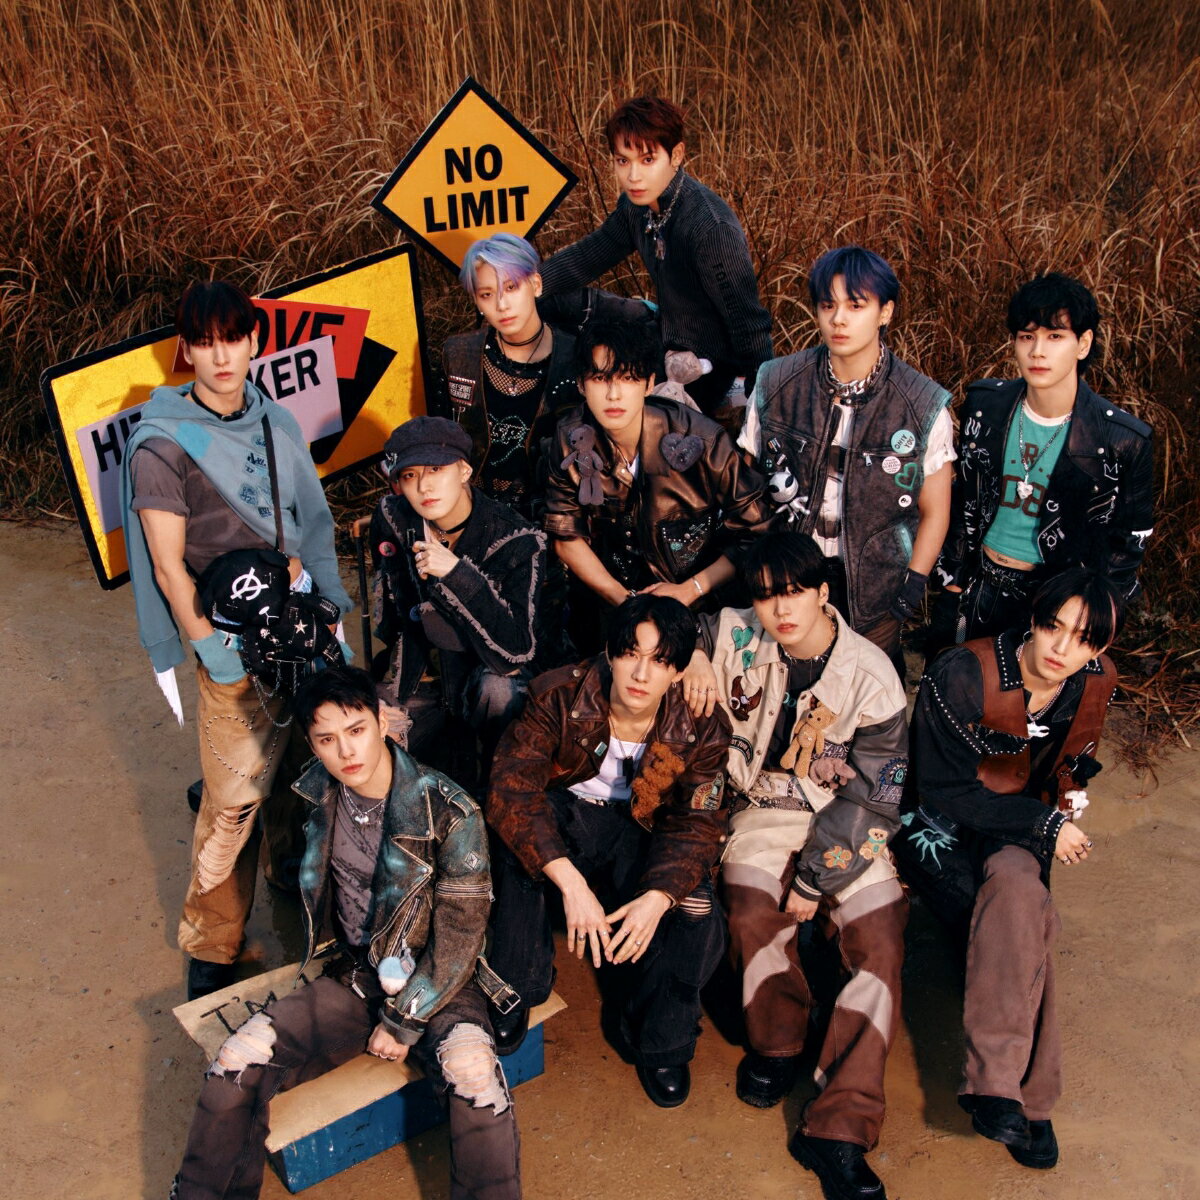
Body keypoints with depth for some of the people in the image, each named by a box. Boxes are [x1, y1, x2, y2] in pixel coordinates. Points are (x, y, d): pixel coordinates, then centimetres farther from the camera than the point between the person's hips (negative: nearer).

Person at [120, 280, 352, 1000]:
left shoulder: (276, 422, 6)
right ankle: (211, 948, 16)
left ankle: (296, 874, 44)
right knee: (235, 802, 0)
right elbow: (170, 570, -12)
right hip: (236, 650, -5)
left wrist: (324, 606, 11)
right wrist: (218, 652, -13)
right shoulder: (162, 447, -13)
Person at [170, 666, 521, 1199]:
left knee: (474, 1076, -34)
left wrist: (404, 1023, -13)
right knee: (238, 1063, -14)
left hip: (435, 981, -4)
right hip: (354, 976, 4)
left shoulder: (449, 812, -19)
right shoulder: (315, 796, -4)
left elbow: (459, 935, -14)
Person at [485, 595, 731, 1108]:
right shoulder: (560, 696, -22)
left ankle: (660, 1038, 5)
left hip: (644, 835, 1)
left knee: (701, 923, -26)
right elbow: (511, 787, -30)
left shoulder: (702, 727, -16)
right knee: (512, 831, -34)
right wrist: (571, 883, -42)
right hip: (566, 817, 0)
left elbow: (695, 825, -17)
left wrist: (656, 899, -37)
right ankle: (516, 987, -12)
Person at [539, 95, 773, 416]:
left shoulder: (711, 229, -30)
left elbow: (748, 321, -24)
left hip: (716, 374, -8)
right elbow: (586, 256, 9)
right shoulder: (636, 206, -5)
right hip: (672, 349, 8)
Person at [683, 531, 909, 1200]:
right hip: (764, 810, 1)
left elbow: (874, 793, -9)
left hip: (846, 821, -1)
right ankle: (778, 1043, 1)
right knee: (753, 912, -29)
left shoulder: (870, 674, -10)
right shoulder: (736, 637, -4)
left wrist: (817, 876, -14)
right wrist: (693, 657, -11)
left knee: (880, 940, -22)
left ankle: (839, 1132, -21)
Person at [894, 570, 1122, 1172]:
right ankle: (1023, 1097, -26)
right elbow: (943, 791, -15)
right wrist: (1043, 823, -13)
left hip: (1017, 831, 4)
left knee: (1014, 882, -32)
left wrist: (1058, 819, 1)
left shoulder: (1094, 684, -2)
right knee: (1023, 914, -32)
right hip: (941, 827, -4)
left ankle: (994, 1082, -28)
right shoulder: (962, 675, -19)